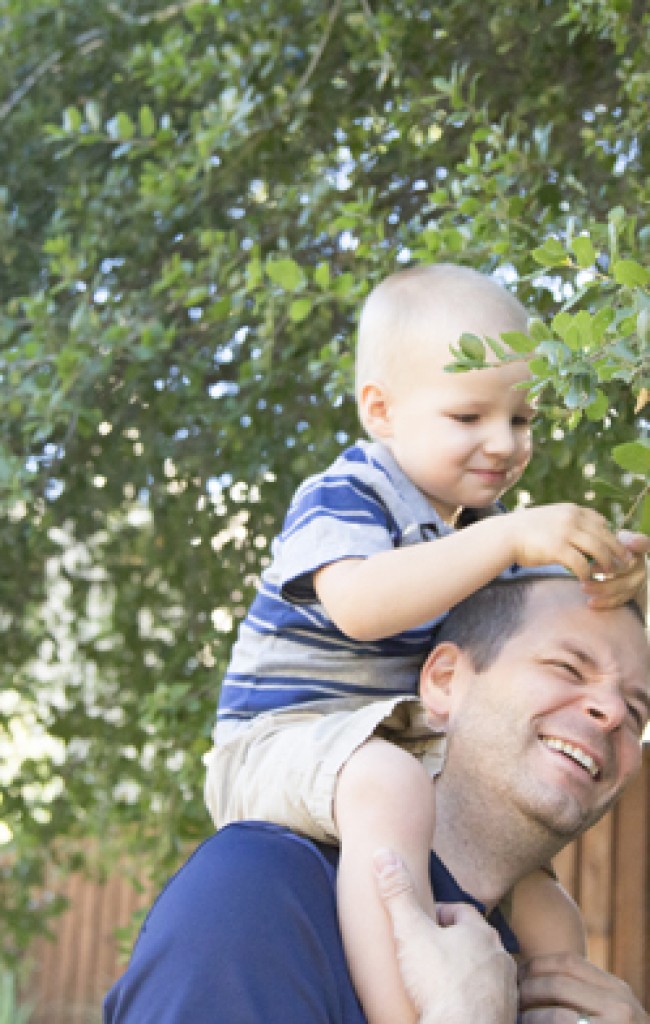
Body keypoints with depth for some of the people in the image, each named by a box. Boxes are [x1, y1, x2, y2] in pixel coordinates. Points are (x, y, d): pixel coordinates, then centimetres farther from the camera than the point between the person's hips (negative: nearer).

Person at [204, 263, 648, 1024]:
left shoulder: (480, 527, 13)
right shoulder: (343, 499, -14)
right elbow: (359, 605, -35)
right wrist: (508, 538, -40)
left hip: (416, 755, 9)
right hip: (284, 742, -9)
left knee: (550, 924, 8)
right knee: (390, 786, -41)